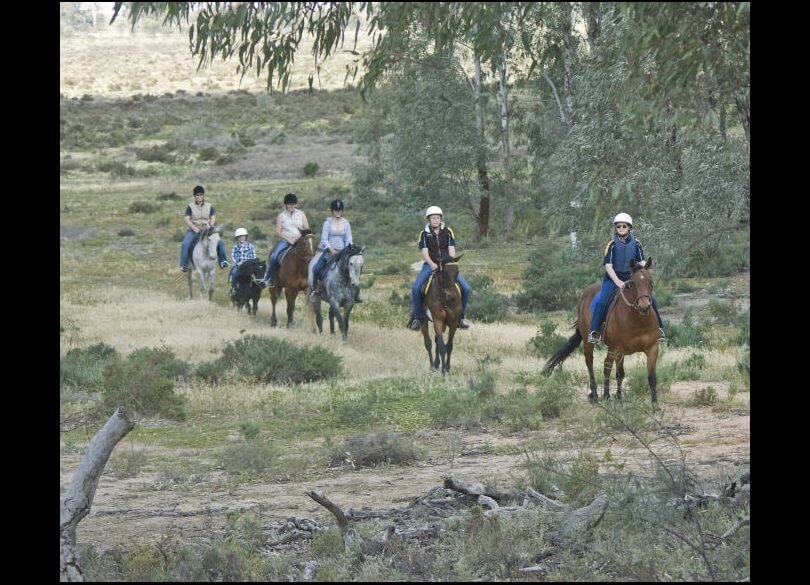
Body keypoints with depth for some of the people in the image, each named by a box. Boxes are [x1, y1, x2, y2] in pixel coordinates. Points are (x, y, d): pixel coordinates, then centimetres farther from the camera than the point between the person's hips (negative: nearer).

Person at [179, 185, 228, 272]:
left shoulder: (209, 207, 8)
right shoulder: (190, 207, 1)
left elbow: (213, 218, 4)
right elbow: (186, 219, -7)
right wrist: (194, 228, -20)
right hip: (194, 230, -2)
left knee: (220, 242, -17)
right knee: (185, 244, -28)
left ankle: (222, 261, -6)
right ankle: (183, 265, -24)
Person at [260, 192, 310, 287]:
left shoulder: (301, 214, 10)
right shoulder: (281, 216, 6)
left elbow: (307, 229, 8)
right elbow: (278, 231, -1)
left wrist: (300, 237, -11)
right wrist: (288, 239, -13)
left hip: (299, 240, 1)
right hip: (285, 240, -1)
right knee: (274, 255, -24)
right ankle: (268, 279, -17)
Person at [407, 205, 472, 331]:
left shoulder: (448, 232, 3)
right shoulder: (424, 234, 0)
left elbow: (451, 250, -1)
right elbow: (424, 252, -7)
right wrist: (432, 264, -24)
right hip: (431, 265, -1)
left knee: (466, 289, -11)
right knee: (415, 288, -25)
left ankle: (461, 316, 8)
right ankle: (417, 317, -7)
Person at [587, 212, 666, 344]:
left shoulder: (636, 244, 2)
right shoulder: (612, 244, -5)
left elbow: (642, 262, -1)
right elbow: (608, 265, -12)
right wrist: (617, 282, -25)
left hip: (632, 278, 2)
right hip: (613, 279, -2)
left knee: (650, 299, -11)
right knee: (601, 302, -24)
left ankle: (658, 328, 4)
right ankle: (593, 332, -15)